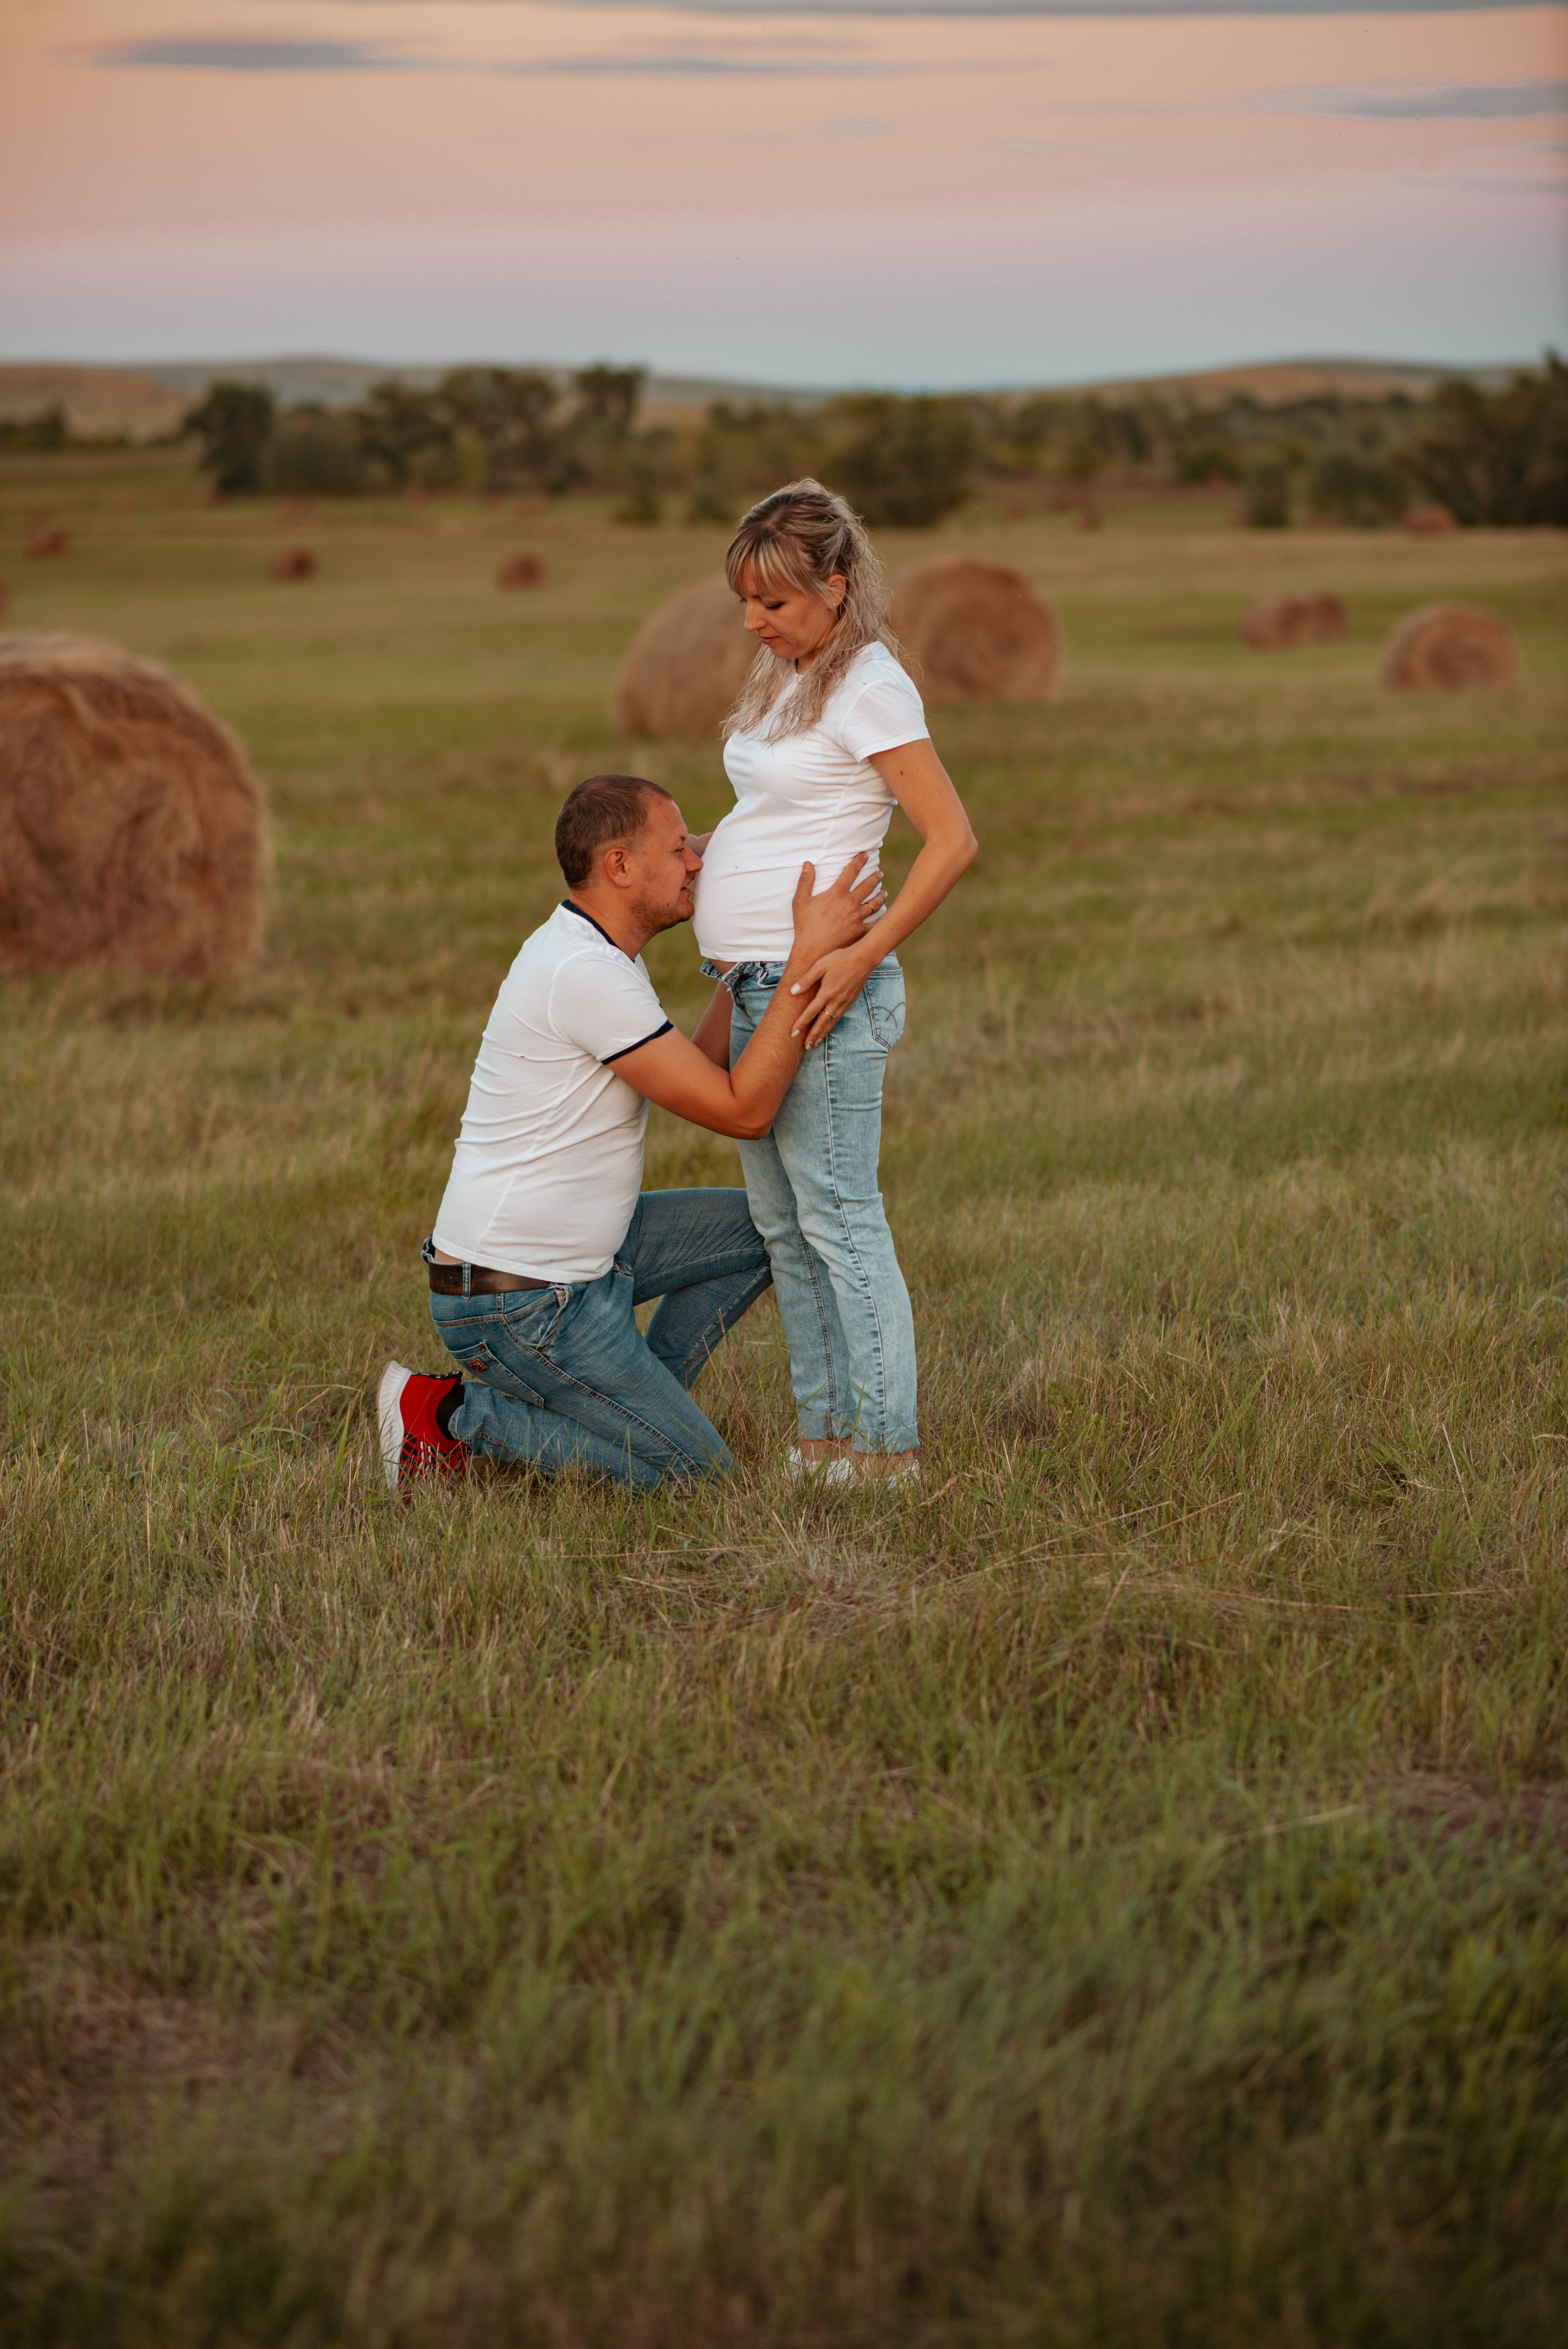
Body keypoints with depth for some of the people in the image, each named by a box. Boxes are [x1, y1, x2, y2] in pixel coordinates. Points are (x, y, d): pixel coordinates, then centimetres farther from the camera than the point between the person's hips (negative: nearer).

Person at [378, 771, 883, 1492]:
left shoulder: (586, 953, 9)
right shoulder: (586, 974, -23)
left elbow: (699, 1084, 12)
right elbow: (742, 1111, -22)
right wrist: (807, 959, -21)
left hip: (568, 1261, 10)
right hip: (518, 1306, -10)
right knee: (693, 1471, -4)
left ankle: (626, 1410, 16)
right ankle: (455, 1417, -1)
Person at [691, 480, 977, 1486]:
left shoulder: (871, 687, -13)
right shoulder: (789, 677, 15)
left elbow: (953, 840, -18)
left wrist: (863, 956, -23)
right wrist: (693, 848, 6)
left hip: (820, 991, -10)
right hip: (758, 987, 10)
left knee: (838, 1219, -6)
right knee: (783, 1225, 13)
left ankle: (886, 1448, 0)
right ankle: (825, 1435, 22)